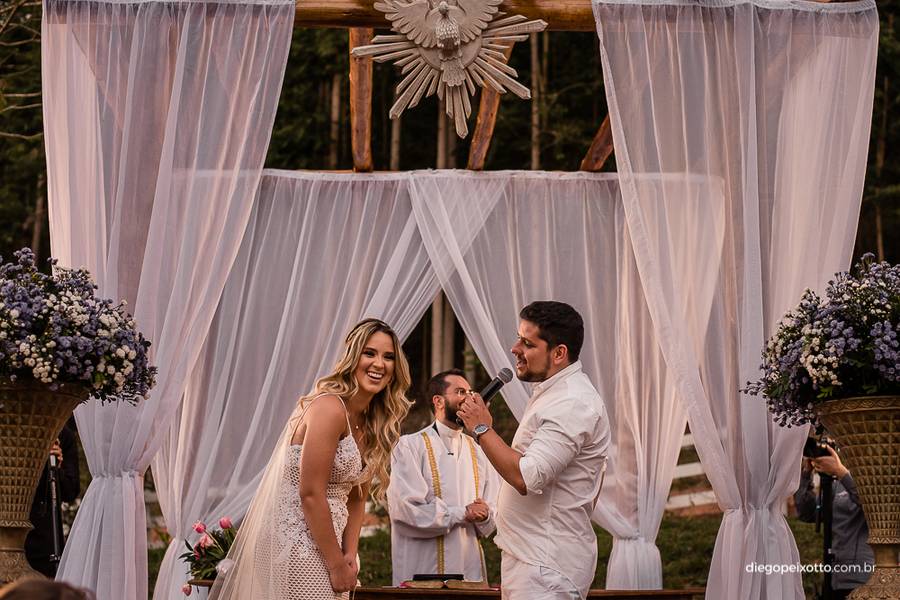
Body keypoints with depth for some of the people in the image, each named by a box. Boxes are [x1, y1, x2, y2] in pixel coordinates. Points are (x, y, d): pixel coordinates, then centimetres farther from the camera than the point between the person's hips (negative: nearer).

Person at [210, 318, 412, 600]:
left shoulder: (370, 424, 12)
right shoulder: (330, 408, -15)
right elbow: (310, 494, -19)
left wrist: (349, 555, 0)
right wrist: (337, 565, -15)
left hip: (323, 545, 9)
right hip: (298, 545, -9)